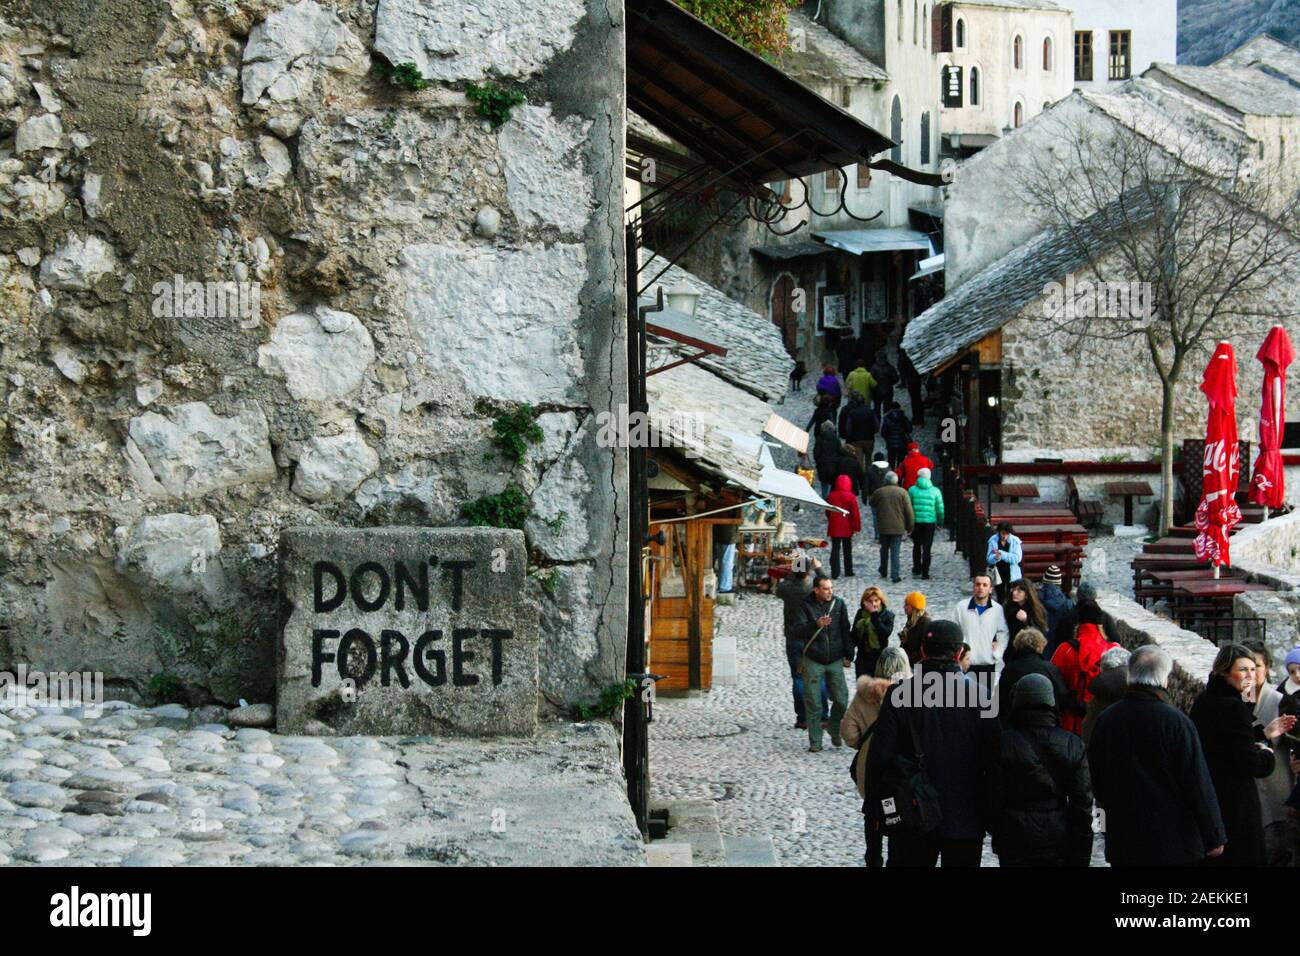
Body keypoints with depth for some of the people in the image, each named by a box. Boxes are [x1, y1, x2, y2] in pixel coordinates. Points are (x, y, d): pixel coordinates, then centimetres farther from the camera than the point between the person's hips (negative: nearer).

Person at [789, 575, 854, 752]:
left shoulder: (839, 604, 4)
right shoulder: (806, 606, -3)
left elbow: (845, 631, 11)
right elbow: (798, 631, -11)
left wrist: (848, 655, 8)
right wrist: (816, 624, -25)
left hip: (835, 660, 2)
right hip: (813, 661, -2)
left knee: (841, 700, 0)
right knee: (813, 704, -1)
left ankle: (837, 736, 20)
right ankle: (815, 742, 5)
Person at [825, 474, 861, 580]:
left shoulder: (831, 496, -1)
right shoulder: (851, 497, -11)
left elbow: (827, 512, 9)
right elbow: (855, 513, -11)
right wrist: (857, 527, -4)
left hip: (834, 528, 1)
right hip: (847, 528, -1)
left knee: (835, 549, 2)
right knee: (847, 550, 12)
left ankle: (835, 572, -5)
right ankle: (848, 571, 18)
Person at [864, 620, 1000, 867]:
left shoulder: (899, 697, -9)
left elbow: (879, 759, -7)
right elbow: (993, 761, -5)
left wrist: (878, 810, 3)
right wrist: (991, 815, 5)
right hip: (966, 819, 0)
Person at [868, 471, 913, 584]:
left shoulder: (879, 492, -3)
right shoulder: (902, 492, -6)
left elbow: (872, 504, 16)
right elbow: (909, 512, -6)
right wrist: (909, 527, 3)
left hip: (883, 527, 2)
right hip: (898, 528, -2)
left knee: (884, 549, 20)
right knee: (895, 551, 0)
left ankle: (883, 571, 34)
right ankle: (895, 575, -6)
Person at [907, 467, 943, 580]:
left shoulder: (912, 490, -3)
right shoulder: (935, 491, -2)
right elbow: (940, 509, -1)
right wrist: (940, 522, 12)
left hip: (915, 522, 1)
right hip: (930, 523, -1)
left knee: (916, 546, 21)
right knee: (927, 548, 4)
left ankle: (916, 569, 25)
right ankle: (925, 573, 2)